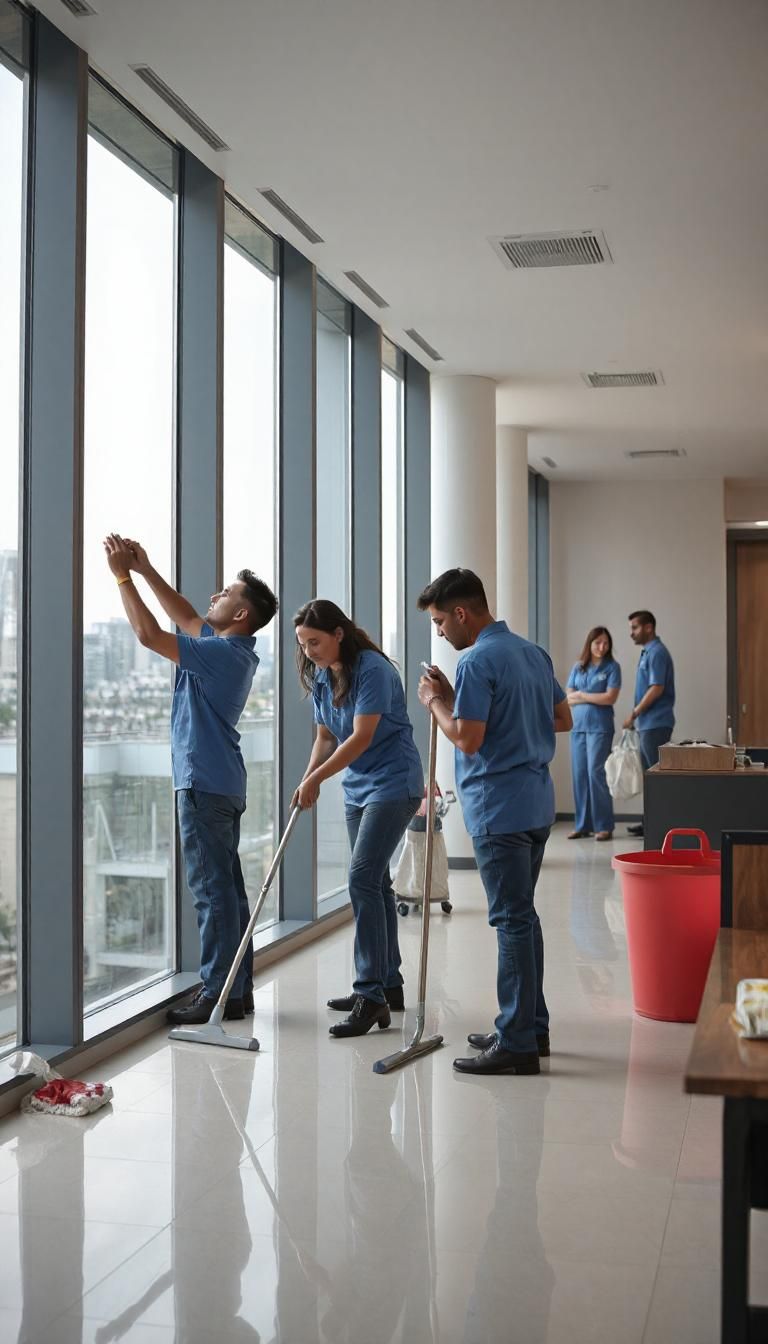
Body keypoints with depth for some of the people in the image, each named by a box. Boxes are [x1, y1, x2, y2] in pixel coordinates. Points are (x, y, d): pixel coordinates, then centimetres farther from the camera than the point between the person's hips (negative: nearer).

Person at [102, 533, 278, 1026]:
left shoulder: (222, 652, -17)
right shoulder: (234, 649, 11)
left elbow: (149, 633, -18)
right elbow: (187, 618, 24)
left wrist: (123, 576, -9)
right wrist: (146, 571, 20)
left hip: (205, 783, -10)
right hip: (223, 783, 10)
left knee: (212, 888, -7)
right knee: (227, 887, 12)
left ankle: (219, 994, -3)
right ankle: (238, 989, 19)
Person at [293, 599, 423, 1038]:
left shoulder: (372, 669, -21)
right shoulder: (321, 677, 5)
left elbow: (362, 738, -24)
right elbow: (327, 737, 10)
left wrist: (315, 779, -19)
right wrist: (308, 781, -5)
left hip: (393, 783, -9)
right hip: (358, 787, 9)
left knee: (363, 878, -18)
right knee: (375, 882, 13)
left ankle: (371, 995, -15)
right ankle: (389, 986, 23)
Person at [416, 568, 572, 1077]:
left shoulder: (477, 662, -16)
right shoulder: (533, 653, 12)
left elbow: (467, 739, -21)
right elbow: (563, 718, 18)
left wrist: (436, 700, -5)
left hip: (499, 809, -9)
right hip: (536, 802, 9)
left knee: (512, 920, -4)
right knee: (523, 915, 17)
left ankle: (517, 1044, 2)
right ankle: (533, 1026, 25)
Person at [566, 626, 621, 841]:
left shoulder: (611, 667, 0)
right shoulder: (577, 667, 11)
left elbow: (610, 698, -9)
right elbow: (569, 698, 6)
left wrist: (582, 695, -2)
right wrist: (595, 697, -6)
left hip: (600, 727, -4)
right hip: (578, 727, 4)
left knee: (596, 773, -10)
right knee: (579, 775, 4)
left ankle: (604, 826, -4)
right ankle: (582, 825, 11)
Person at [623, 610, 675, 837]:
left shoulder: (657, 652, -13)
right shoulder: (648, 652, 16)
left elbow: (656, 689, -20)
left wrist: (634, 714, -13)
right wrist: (637, 716, 14)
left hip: (655, 724, -10)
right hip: (648, 723, 10)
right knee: (650, 773, 13)